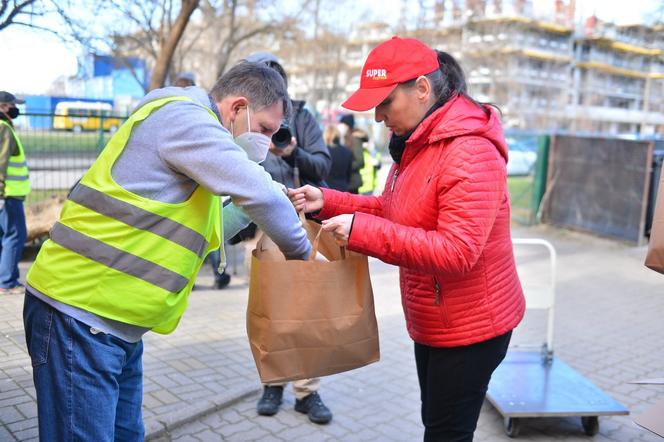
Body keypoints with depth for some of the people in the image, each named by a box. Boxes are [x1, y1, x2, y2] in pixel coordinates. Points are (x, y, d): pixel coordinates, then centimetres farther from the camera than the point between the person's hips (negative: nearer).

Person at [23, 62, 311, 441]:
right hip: (79, 315, -10)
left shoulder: (191, 130, 17)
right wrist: (301, 252, -5)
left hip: (116, 324, 10)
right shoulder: (183, 116, -13)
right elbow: (259, 192, -20)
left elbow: (199, 236, 21)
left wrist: (248, 209, 10)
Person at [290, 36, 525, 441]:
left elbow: (456, 251, -31)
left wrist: (363, 232, -32)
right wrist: (329, 202, -1)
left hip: (470, 326, -9)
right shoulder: (418, 143, 6)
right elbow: (392, 210, 13)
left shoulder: (470, 152, -26)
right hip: (434, 322, 9)